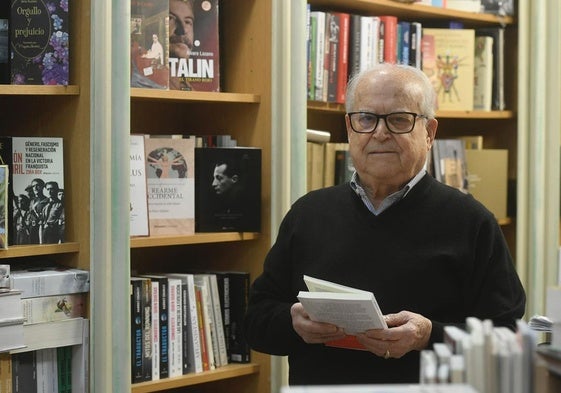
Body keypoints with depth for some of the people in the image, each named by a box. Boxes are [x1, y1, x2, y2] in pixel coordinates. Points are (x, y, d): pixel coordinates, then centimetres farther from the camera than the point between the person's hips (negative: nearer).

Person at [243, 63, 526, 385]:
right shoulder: (308, 213, 14)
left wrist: (430, 336, -16)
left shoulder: (471, 223, 3)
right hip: (315, 384, 4)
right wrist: (294, 322, -4)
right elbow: (257, 318, 16)